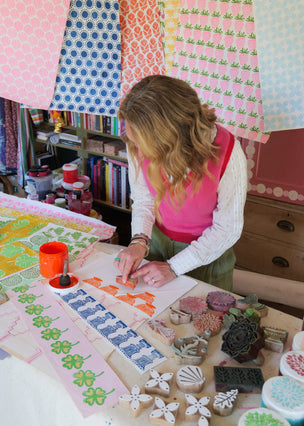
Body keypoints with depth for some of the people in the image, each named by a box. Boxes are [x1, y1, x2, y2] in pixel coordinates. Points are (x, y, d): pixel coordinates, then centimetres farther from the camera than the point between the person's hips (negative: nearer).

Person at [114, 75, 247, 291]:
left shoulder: (228, 154, -33)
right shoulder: (140, 143, -23)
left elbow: (228, 229, -21)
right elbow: (143, 196, -6)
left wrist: (173, 267, -21)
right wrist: (139, 240, -23)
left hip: (207, 253, -3)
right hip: (156, 241, 3)